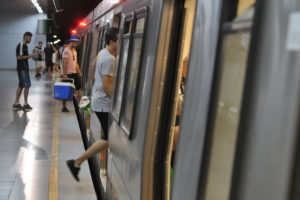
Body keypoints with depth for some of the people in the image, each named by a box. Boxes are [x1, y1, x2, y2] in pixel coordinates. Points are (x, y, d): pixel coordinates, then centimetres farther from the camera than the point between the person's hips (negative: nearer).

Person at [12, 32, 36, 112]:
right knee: (27, 85, -7)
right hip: (22, 69, -10)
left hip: (24, 68, 10)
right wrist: (29, 56, -16)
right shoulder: (21, 45, -14)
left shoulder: (25, 46, 16)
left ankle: (16, 104, 13)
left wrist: (31, 55, 9)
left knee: (21, 86, 10)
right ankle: (25, 104, 0)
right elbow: (19, 57, -20)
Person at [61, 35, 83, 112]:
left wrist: (79, 73, 14)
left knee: (79, 87, 4)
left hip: (74, 73, 8)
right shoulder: (66, 50, -14)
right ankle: (64, 107, 10)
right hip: (68, 74, -8)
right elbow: (64, 63, -19)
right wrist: (64, 75, -24)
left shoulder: (74, 51, 13)